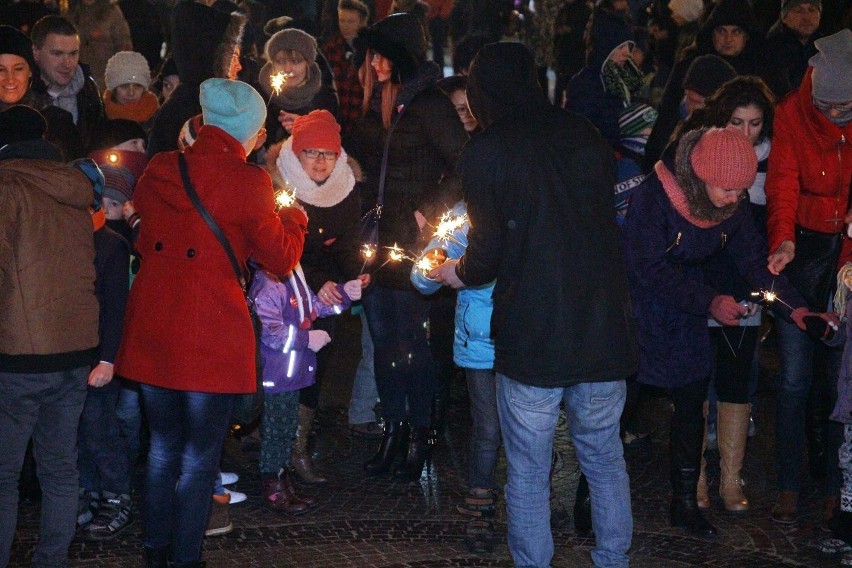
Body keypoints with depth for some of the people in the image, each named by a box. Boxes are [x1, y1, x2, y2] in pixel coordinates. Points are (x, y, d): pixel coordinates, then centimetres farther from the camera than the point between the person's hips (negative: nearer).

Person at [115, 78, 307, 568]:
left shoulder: (159, 170, 2)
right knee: (199, 457, 6)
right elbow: (281, 258, -5)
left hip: (151, 333, 6)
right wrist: (295, 219, 16)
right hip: (210, 337, -6)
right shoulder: (246, 181, -14)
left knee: (163, 446, 20)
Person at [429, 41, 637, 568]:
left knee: (528, 471, 8)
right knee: (605, 461, 17)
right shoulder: (586, 136, 6)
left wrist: (459, 274, 15)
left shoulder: (487, 150, -6)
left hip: (530, 333, -4)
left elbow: (489, 248, -8)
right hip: (604, 328, 4)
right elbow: (606, 224, 12)